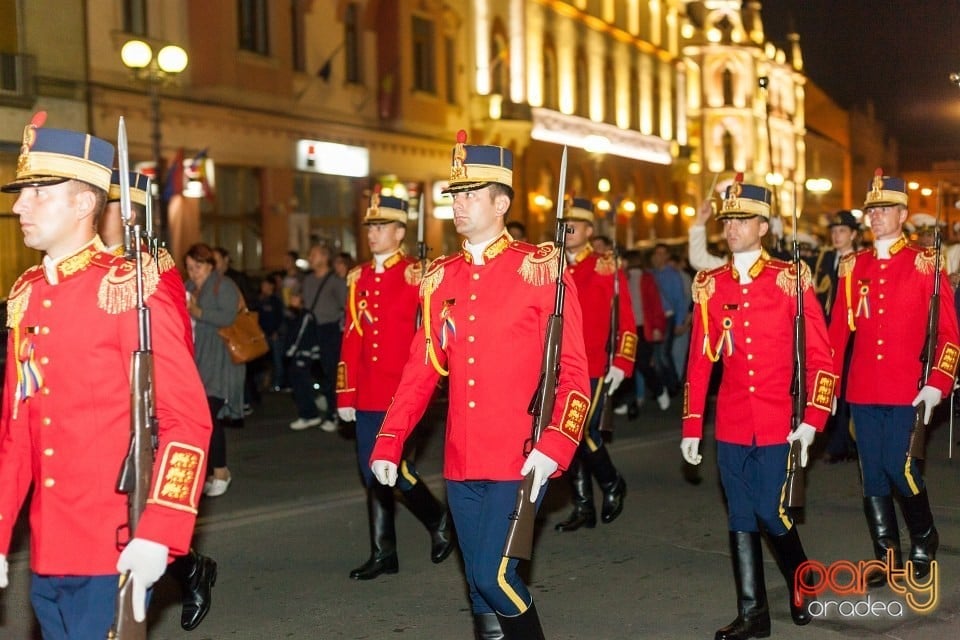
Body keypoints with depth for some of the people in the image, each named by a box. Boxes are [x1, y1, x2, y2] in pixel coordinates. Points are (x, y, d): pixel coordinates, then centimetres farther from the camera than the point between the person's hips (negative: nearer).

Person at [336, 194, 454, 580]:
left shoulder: (417, 276, -4)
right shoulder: (358, 278, 11)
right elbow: (350, 339, 12)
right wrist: (346, 395, 9)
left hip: (402, 392, -5)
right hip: (368, 395, 6)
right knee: (372, 473, 7)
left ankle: (439, 521, 19)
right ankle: (383, 554, 17)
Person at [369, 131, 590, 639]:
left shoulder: (540, 269, -5)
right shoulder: (441, 279, 10)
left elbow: (572, 369, -8)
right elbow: (421, 369, 12)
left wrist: (555, 445, -20)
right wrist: (388, 444, 4)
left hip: (520, 460, -5)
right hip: (461, 462, 5)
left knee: (493, 575, -11)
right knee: (479, 581, 11)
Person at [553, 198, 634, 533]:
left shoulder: (607, 268, -2)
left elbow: (625, 320, -3)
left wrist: (621, 364, -11)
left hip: (593, 370, -4)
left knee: (585, 433, -9)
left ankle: (613, 483, 18)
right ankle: (583, 506, 17)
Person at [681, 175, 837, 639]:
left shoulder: (790, 279, -4)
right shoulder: (709, 286, 4)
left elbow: (821, 355, -3)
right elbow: (699, 361, 8)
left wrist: (812, 420, -10)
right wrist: (691, 427, 5)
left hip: (778, 424, -3)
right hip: (730, 426, 3)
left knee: (772, 514, -2)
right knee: (740, 521, 7)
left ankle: (803, 584, 27)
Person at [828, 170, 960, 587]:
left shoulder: (924, 264, -2)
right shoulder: (853, 267, 8)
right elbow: (837, 331, 10)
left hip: (906, 392, -4)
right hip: (862, 391, 4)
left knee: (899, 468, -7)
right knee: (872, 476, 7)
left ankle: (924, 541, 19)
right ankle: (886, 556, 21)